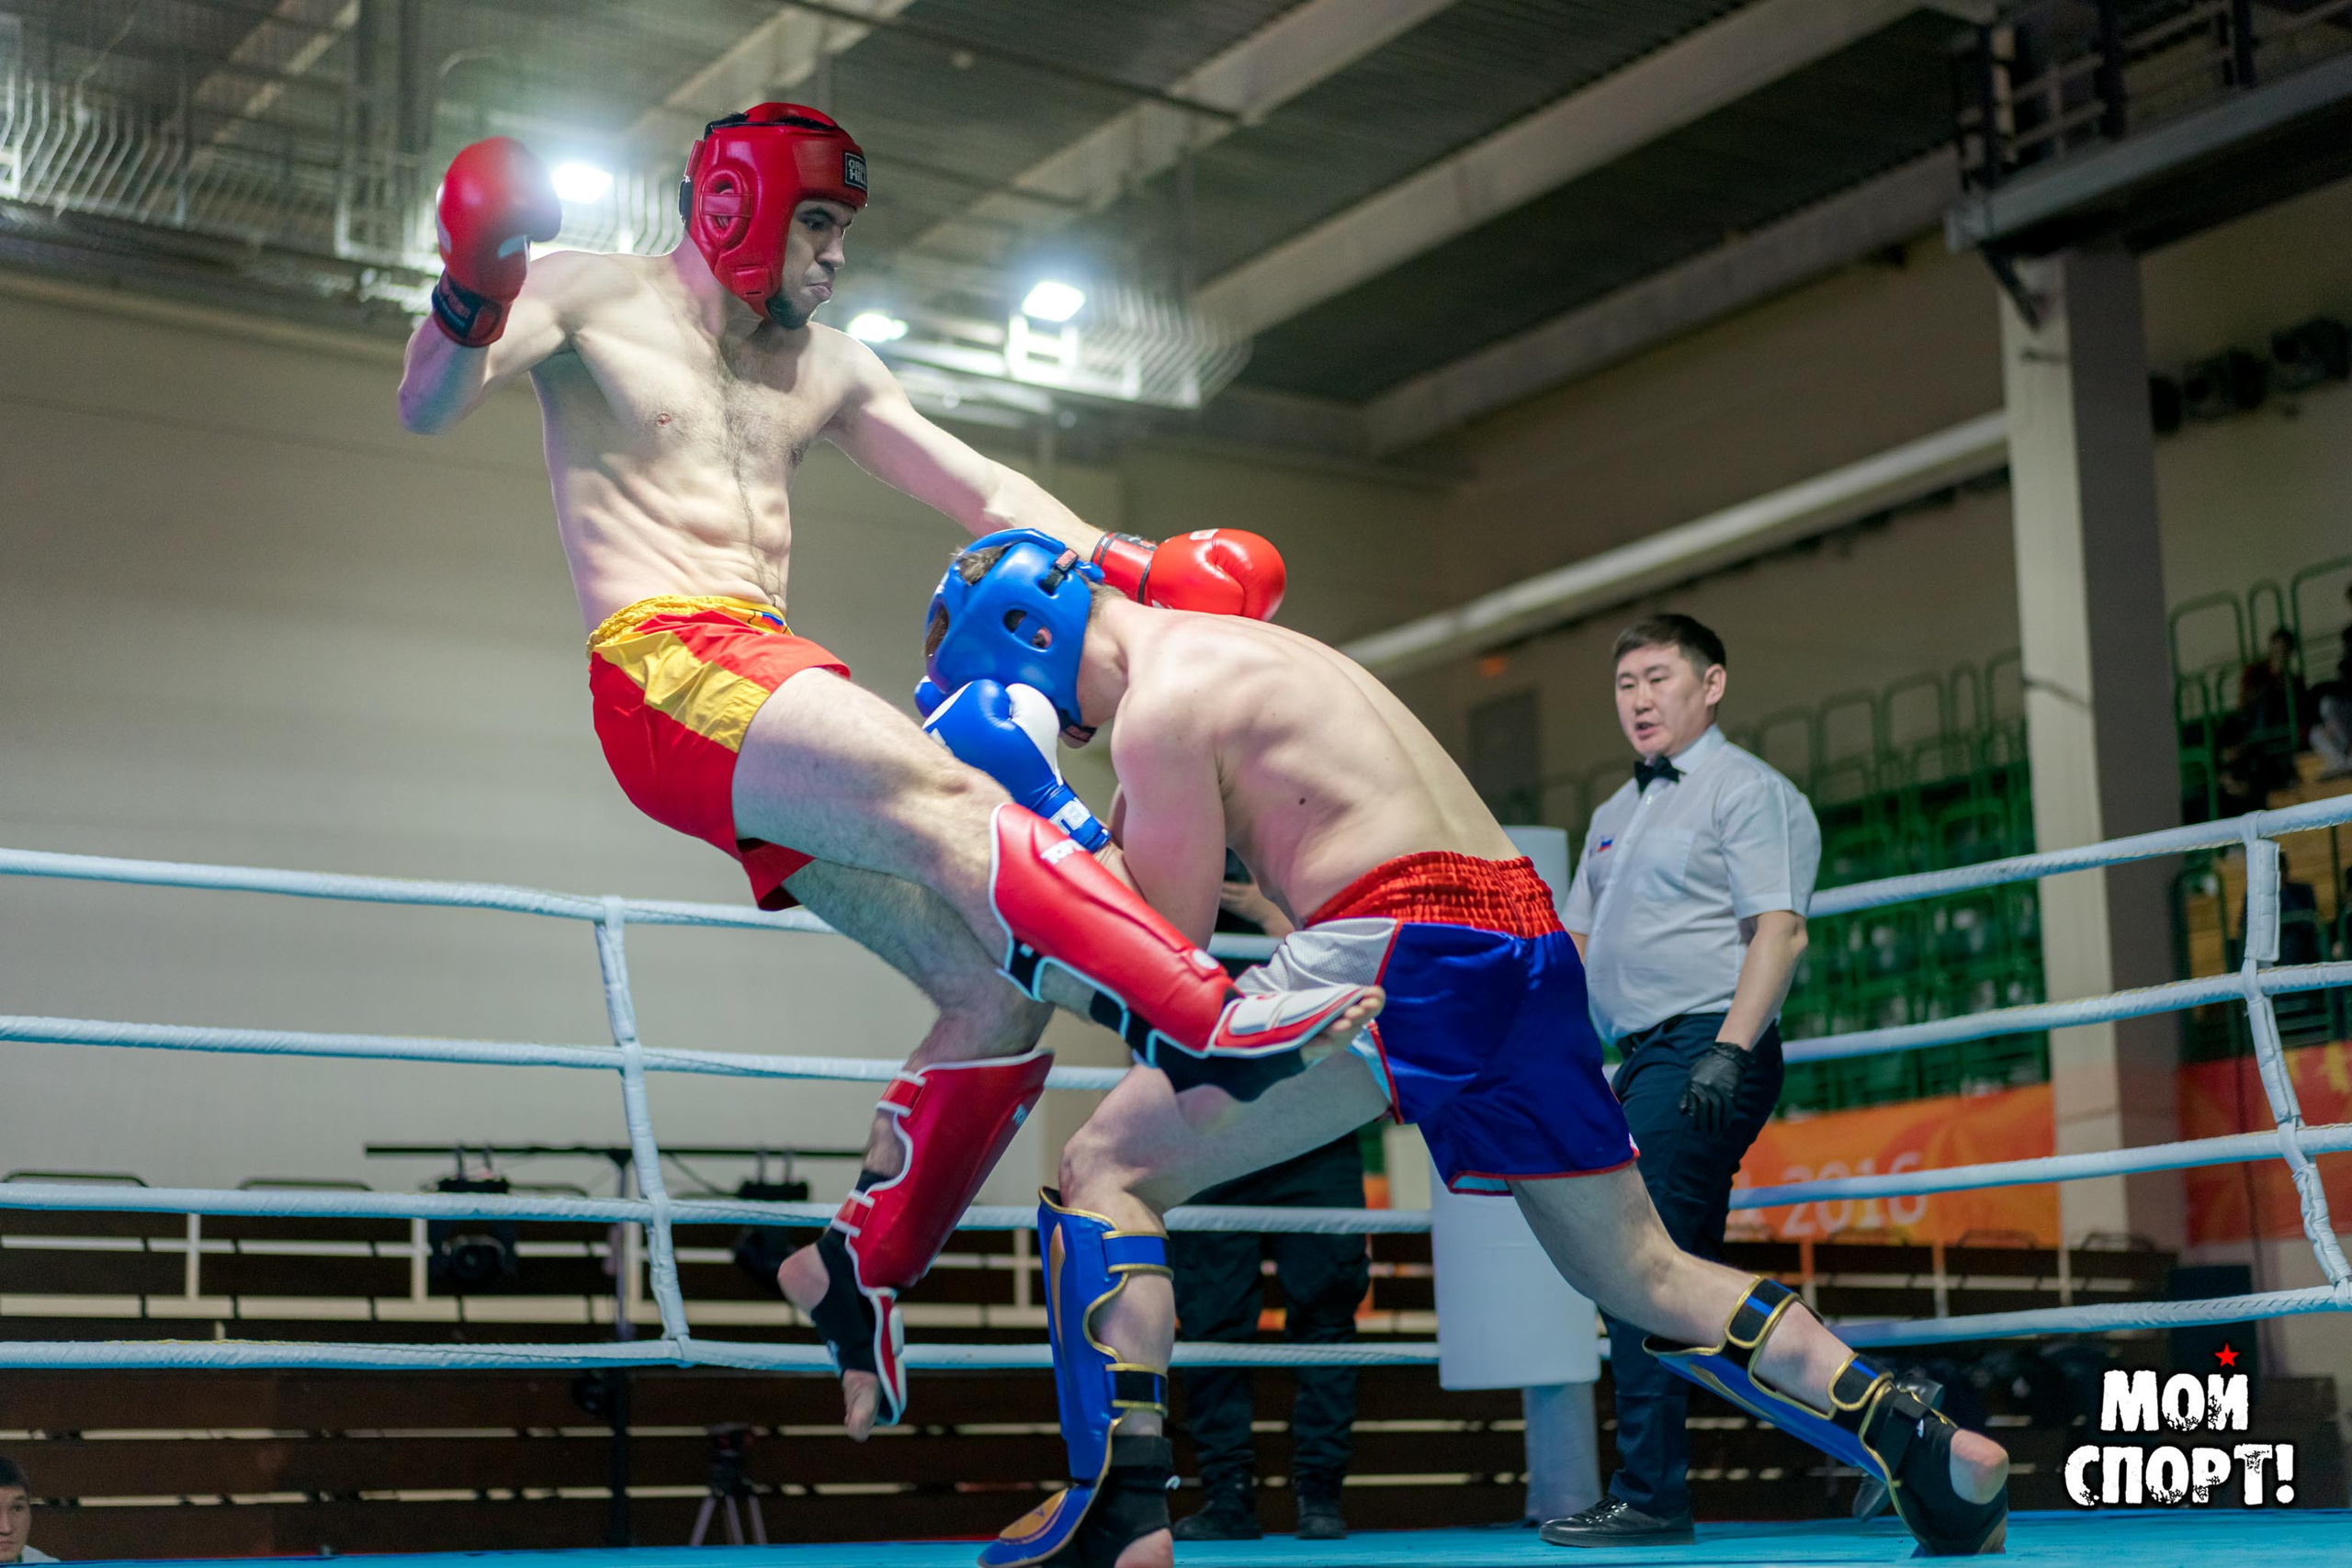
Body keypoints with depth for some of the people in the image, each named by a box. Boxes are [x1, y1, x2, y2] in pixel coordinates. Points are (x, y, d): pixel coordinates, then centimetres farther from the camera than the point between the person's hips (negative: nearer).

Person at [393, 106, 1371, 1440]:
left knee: (1004, 990, -5)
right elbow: (427, 409, -6)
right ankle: (1216, 1019, -43)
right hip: (664, 674, -7)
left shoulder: (826, 369, 24)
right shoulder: (589, 298, 8)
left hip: (774, 690, 8)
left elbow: (986, 494, 24)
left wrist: (1136, 577, 12)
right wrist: (470, 303, -28)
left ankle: (861, 1273, 6)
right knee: (944, 797, -32)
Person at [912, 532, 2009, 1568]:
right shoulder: (1239, 648, 27)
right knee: (1643, 1273, 19)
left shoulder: (1160, 703, -1)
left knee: (1106, 1169, -3)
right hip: (1525, 933, 9)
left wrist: (1049, 809, 6)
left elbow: (1168, 941, 0)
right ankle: (1927, 1453, 16)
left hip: (1403, 944, -9)